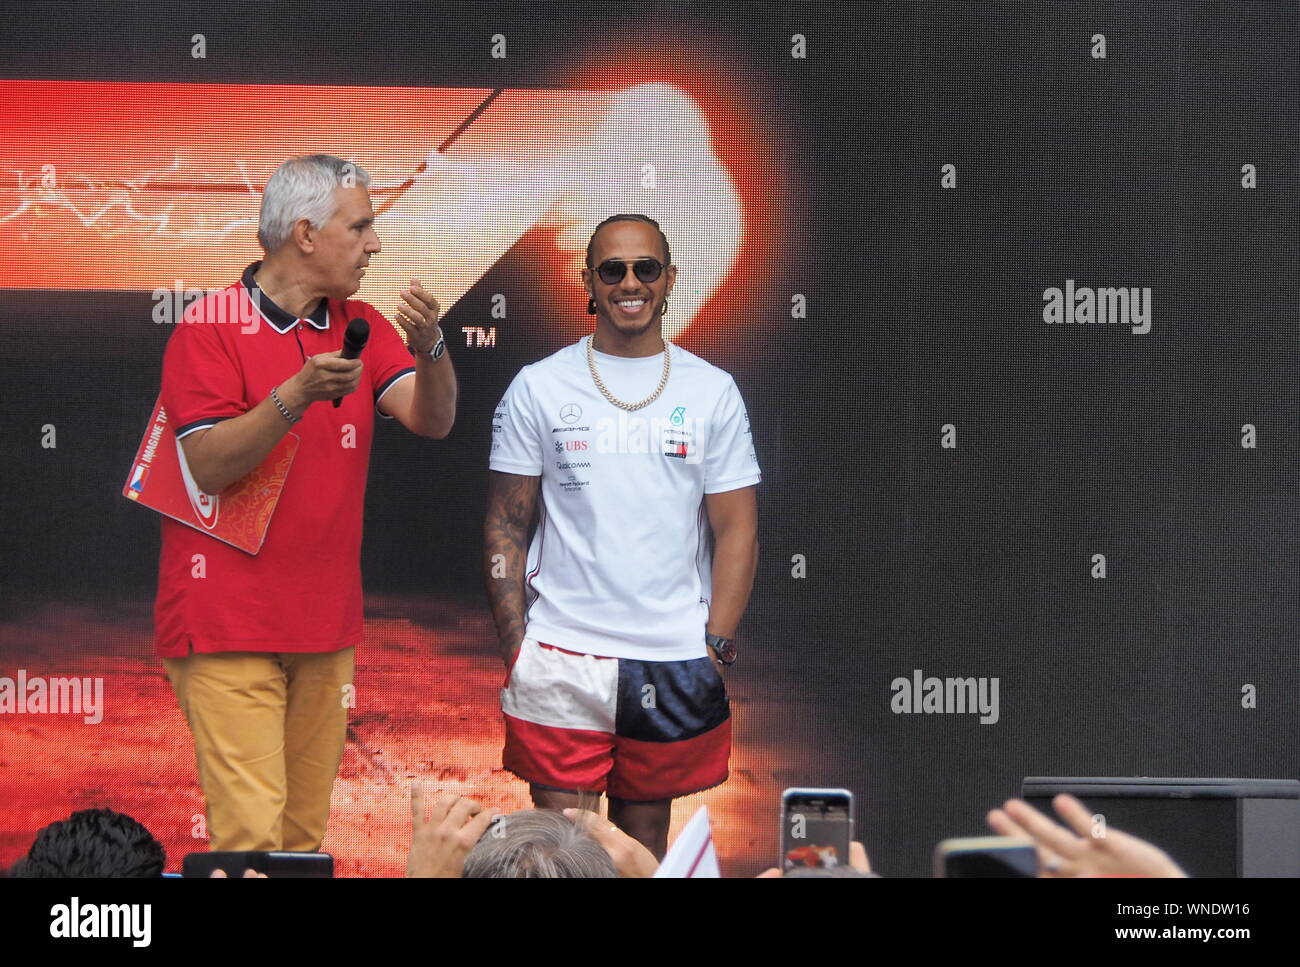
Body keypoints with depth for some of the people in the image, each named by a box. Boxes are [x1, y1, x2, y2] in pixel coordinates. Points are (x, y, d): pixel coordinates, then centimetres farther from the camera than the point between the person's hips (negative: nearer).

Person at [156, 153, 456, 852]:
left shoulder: (360, 326, 12)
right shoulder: (211, 326, -6)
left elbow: (432, 420, -1)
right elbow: (209, 466, -14)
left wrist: (428, 348, -21)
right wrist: (297, 395, -26)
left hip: (326, 626, 6)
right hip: (230, 626, -6)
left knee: (305, 832, 9)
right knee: (251, 833, -14)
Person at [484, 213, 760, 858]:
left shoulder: (711, 392, 6)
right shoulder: (539, 388, 3)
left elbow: (736, 529, 5)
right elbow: (505, 527, 4)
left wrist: (716, 647, -4)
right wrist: (513, 647, -4)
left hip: (674, 659, 1)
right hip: (560, 657, -1)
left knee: (644, 840, 9)